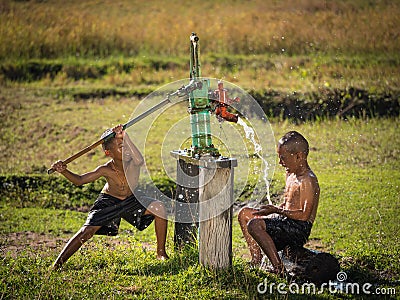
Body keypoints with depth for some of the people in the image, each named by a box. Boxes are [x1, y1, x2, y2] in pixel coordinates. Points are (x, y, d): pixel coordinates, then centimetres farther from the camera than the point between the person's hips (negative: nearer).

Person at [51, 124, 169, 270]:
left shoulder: (132, 161, -30)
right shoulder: (105, 170, -28)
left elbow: (140, 160, -57)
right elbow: (79, 180, -20)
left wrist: (124, 136, -66)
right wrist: (64, 171, -40)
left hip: (131, 199, 1)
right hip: (109, 202, -1)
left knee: (159, 208, -20)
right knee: (86, 231, -11)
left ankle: (161, 253, -3)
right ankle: (57, 264, 3)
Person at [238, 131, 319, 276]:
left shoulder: (308, 181, -18)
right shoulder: (290, 175, 13)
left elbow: (304, 214, -23)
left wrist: (277, 210, -22)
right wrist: (270, 210, 5)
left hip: (299, 229, -11)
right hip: (286, 221, 11)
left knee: (254, 225, -28)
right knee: (245, 213, 15)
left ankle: (278, 268, -24)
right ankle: (256, 258, 10)